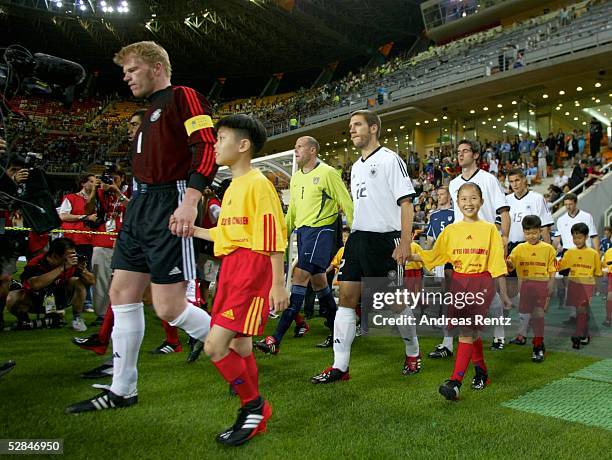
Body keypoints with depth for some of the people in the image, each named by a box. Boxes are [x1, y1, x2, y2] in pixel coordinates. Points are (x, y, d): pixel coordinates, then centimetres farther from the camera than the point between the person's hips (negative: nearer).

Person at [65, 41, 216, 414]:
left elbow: (207, 147, -18)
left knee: (169, 307, -9)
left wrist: (189, 201, -28)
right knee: (122, 294, 9)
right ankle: (122, 391, 21)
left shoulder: (183, 96, -5)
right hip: (141, 205, 10)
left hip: (170, 205, -10)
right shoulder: (152, 109, 24)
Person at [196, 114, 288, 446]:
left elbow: (272, 235, -15)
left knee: (214, 346, -14)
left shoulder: (257, 183, -9)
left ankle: (254, 405, 7)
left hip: (251, 270, -9)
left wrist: (278, 284, -18)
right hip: (230, 269, 9)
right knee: (238, 346, 13)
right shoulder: (232, 187, 18)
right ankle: (255, 414, 29)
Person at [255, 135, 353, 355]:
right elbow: (292, 210, 22)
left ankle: (276, 339, -15)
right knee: (317, 280, 12)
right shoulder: (296, 177, 15)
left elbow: (347, 203, -7)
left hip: (321, 230, -8)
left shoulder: (328, 173, -7)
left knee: (299, 278, -14)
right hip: (302, 230, 8)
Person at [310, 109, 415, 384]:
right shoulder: (356, 167, 18)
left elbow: (406, 202, -10)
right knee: (346, 297, 1)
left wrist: (405, 243, -17)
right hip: (357, 238, 7)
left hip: (385, 238, -7)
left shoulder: (390, 159, -5)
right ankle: (339, 367, 5)